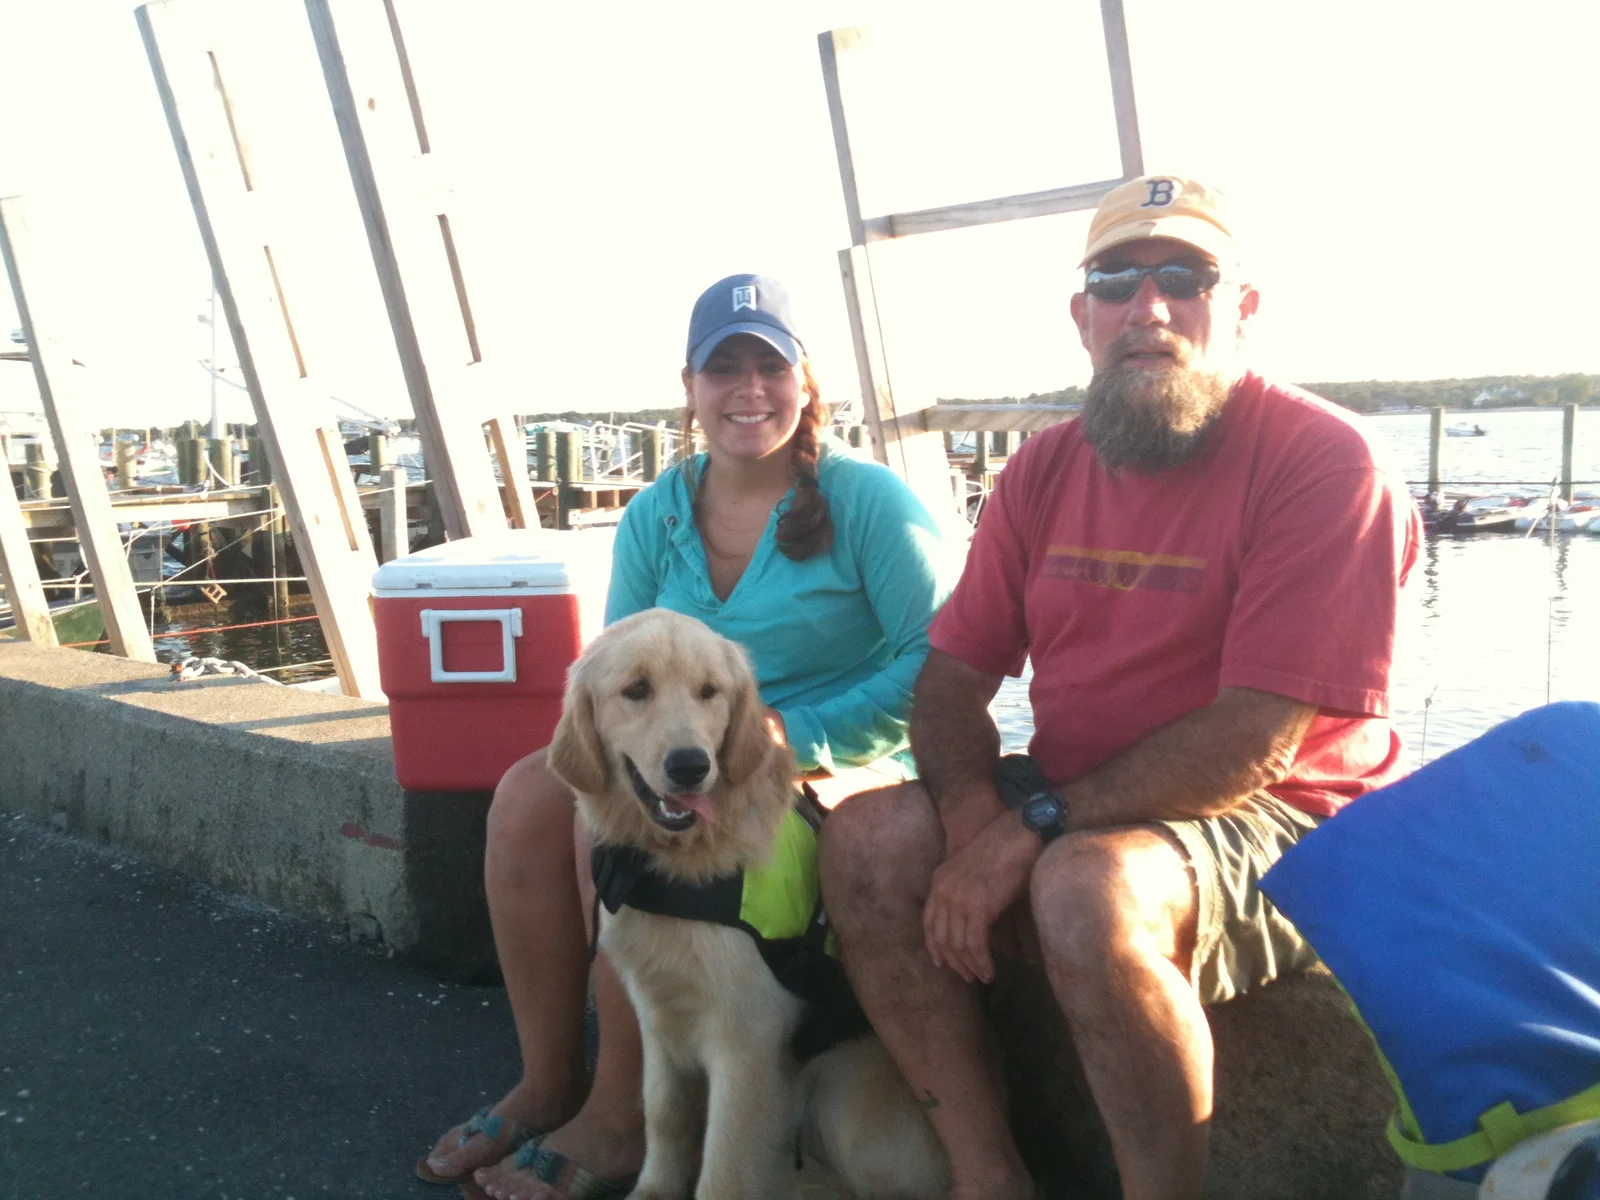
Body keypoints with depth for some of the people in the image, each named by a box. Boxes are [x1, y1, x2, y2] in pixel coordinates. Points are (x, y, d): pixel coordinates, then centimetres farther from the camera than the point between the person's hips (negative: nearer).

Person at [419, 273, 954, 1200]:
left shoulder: (866, 499, -9)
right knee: (531, 794, -16)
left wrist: (791, 732, -21)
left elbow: (940, 664, -15)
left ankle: (623, 1118, -12)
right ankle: (549, 1081, -5)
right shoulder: (655, 517, 7)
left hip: (842, 759, -6)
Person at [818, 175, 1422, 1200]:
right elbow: (953, 676, 6)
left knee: (1089, 889, -35)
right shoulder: (1043, 470, 7)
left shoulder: (1325, 461, -13)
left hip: (1273, 824, -6)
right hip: (1069, 817, 6)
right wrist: (974, 809, -16)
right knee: (870, 838, -15)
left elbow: (1255, 742, -20)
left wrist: (1035, 826, -21)